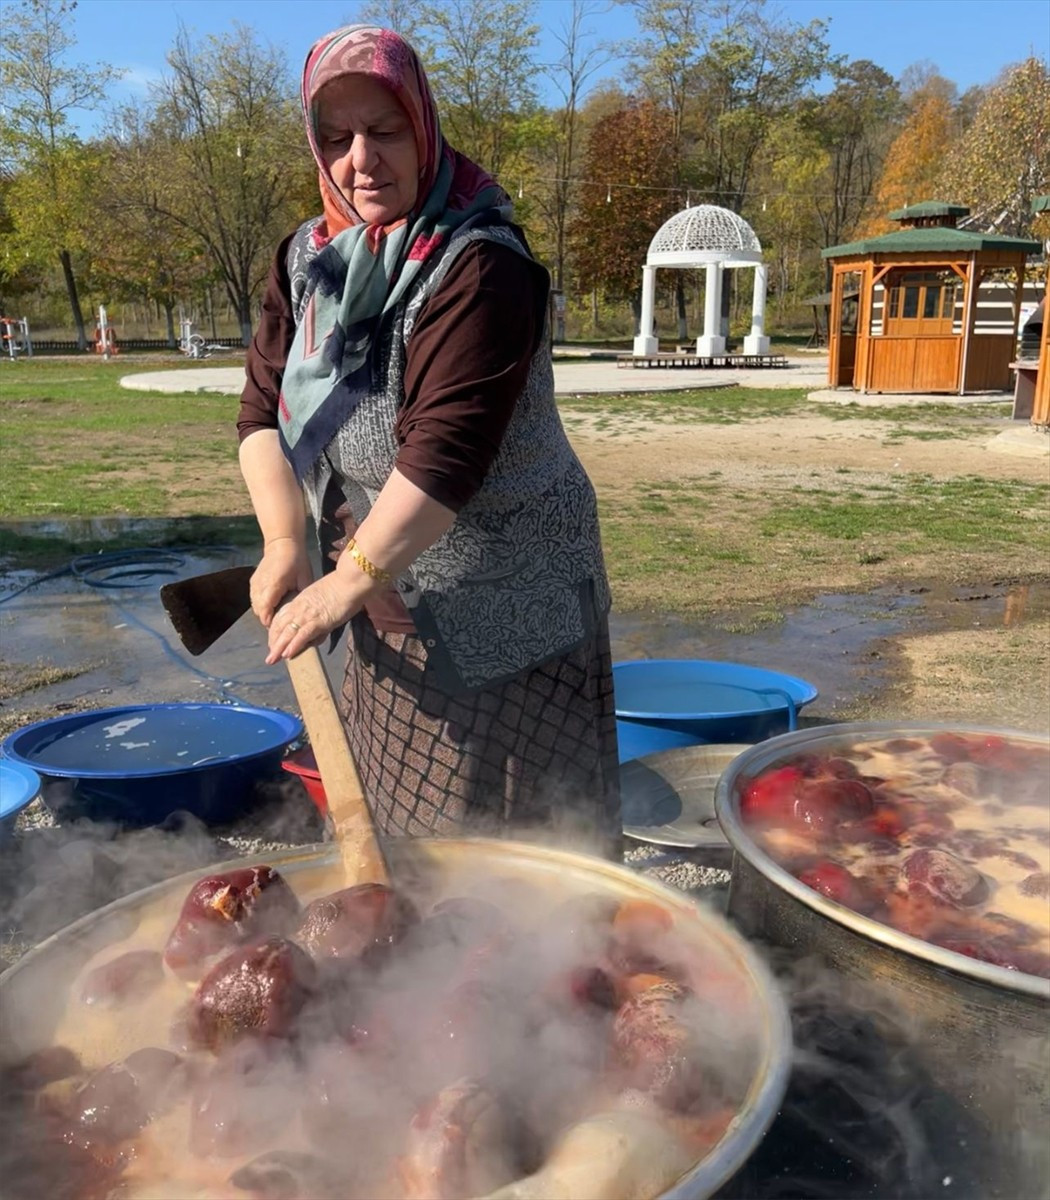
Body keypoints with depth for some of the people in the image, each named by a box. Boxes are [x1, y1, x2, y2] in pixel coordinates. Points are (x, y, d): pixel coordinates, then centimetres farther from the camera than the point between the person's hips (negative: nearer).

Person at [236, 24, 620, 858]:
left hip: (498, 611, -7)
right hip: (390, 609, 7)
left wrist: (347, 583, -22)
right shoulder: (306, 261, 6)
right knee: (386, 822, 18)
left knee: (505, 837, 2)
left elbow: (447, 451, -25)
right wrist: (285, 545, -10)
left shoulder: (480, 267, -18)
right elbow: (264, 411, 3)